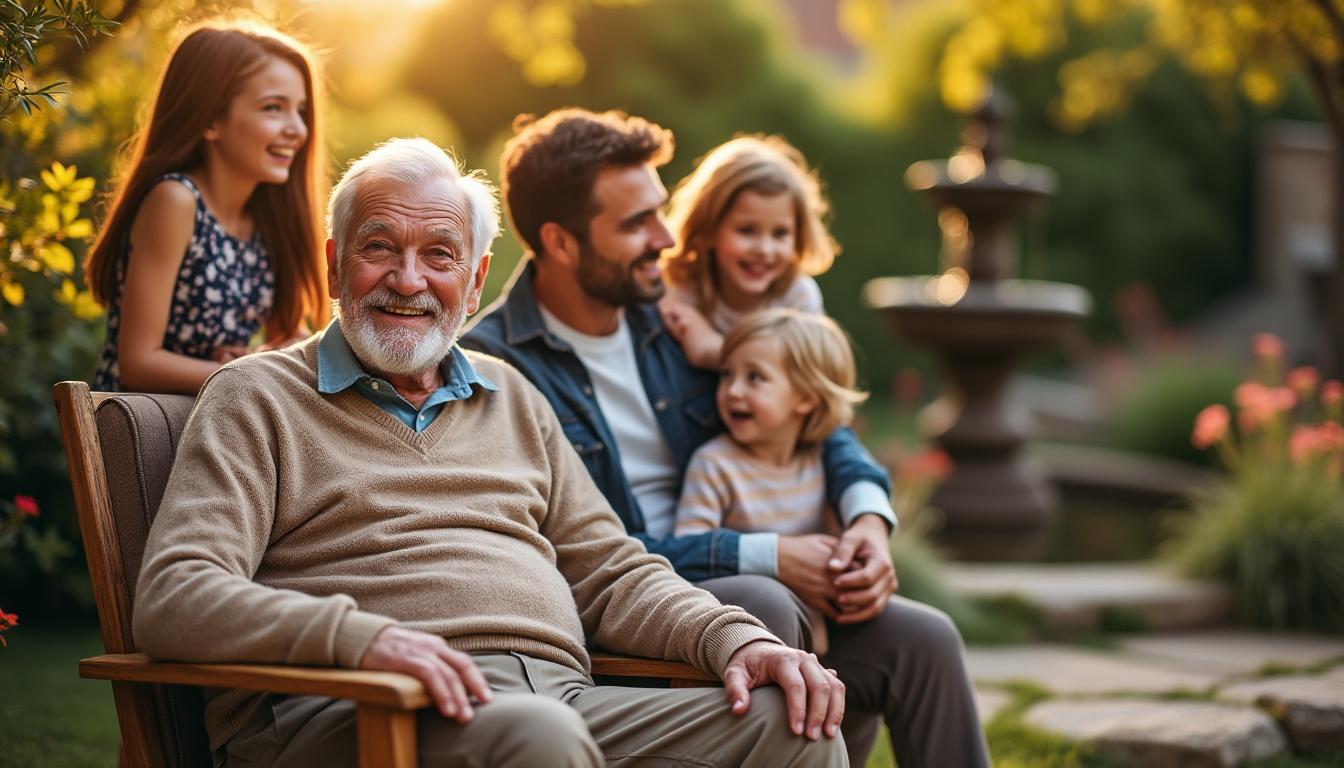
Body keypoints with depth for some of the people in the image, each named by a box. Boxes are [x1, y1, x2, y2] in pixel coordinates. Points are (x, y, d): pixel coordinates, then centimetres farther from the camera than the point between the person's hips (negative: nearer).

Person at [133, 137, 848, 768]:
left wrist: (737, 640, 2)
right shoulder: (256, 397, 9)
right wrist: (360, 636, -24)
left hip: (555, 692, 6)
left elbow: (611, 575, 24)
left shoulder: (512, 399, 27)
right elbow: (172, 597, -5)